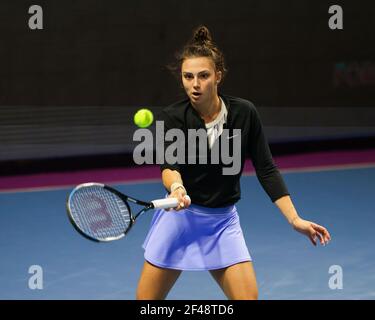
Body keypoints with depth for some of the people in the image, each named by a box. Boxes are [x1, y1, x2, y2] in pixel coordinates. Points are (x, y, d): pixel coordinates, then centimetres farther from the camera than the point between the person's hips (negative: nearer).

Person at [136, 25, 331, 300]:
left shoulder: (244, 113, -8)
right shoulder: (173, 117, -12)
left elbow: (266, 170, -3)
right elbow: (169, 164, -28)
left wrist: (295, 219, -10)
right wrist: (176, 188, -51)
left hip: (223, 223, 1)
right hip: (179, 217, -1)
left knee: (249, 297, -12)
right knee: (146, 299, 2)